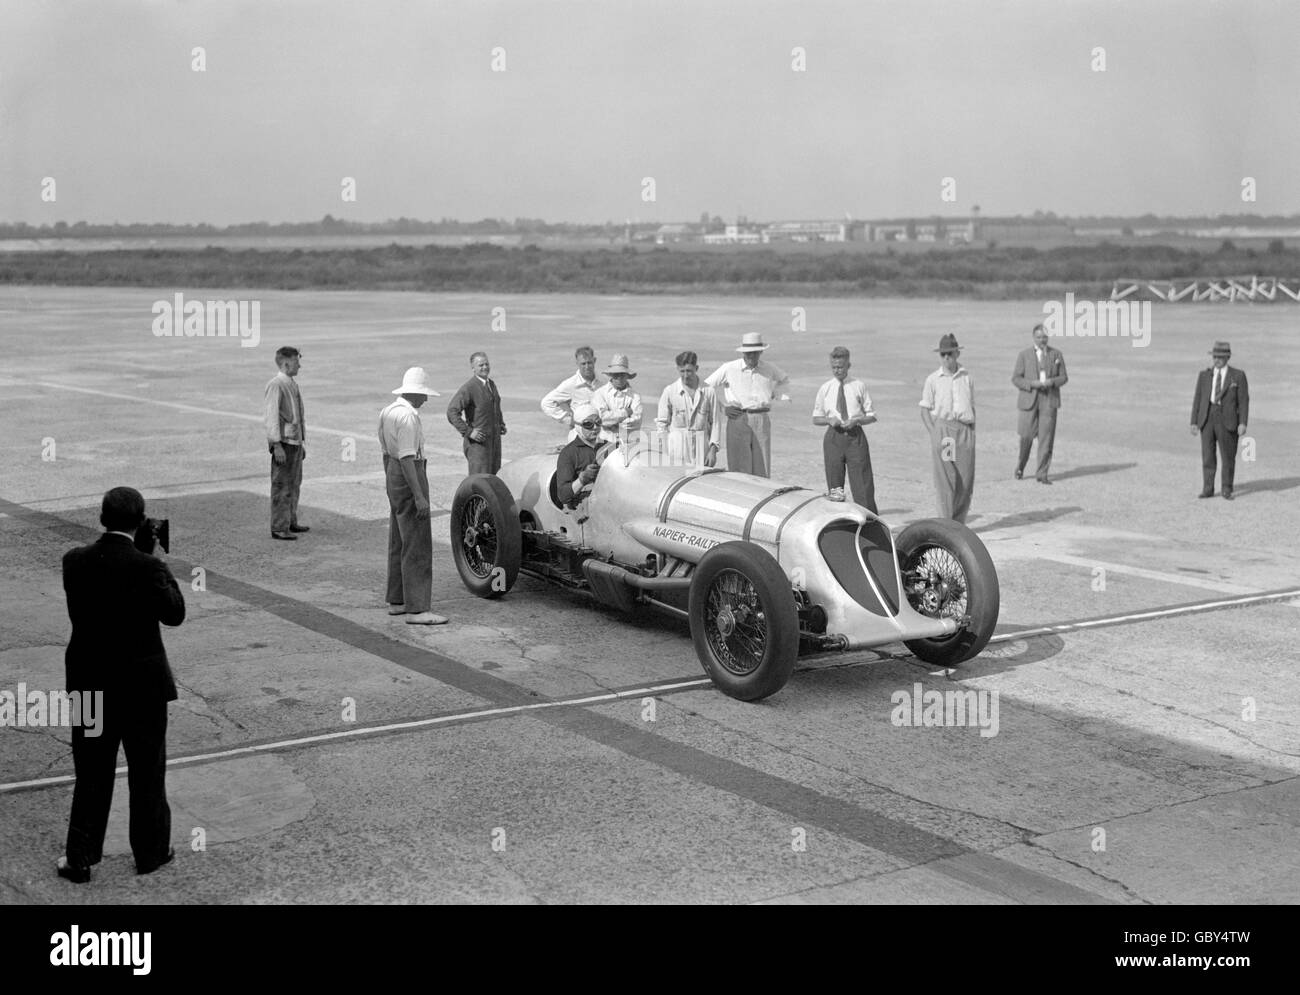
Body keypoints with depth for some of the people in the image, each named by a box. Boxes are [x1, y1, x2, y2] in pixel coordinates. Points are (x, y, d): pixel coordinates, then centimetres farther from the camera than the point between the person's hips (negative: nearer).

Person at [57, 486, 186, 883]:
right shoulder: (147, 567, -20)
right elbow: (175, 613, -9)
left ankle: (80, 858, 17)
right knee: (147, 771, 14)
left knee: (91, 772, 14)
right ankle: (151, 851, 26)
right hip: (142, 685, -3)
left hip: (90, 683, 3)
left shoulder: (74, 561, -7)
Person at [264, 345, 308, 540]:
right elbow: (271, 416, -17)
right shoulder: (276, 385, -14)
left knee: (294, 484, 15)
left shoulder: (293, 384, 13)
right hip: (283, 443, -9)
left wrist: (303, 442, 19)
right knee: (281, 486, -5)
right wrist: (277, 445, -20)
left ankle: (290, 522, 25)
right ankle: (279, 528, -2)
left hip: (295, 442, 9)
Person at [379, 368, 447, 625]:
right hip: (409, 476, -11)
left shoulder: (387, 412, 11)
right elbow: (406, 458, -23)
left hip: (393, 476, 11)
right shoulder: (407, 416, -19)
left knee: (398, 543, 17)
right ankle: (416, 609, -9)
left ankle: (396, 601, 24)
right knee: (417, 546, -8)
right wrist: (419, 496, -24)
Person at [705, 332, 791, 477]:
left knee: (762, 468, 1)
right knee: (738, 467, -4)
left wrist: (774, 393, 14)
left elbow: (784, 380, 29)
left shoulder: (769, 369, 8)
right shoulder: (729, 369, 0)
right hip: (738, 420, -2)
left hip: (762, 420, 2)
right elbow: (706, 386, 6)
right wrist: (723, 406, 2)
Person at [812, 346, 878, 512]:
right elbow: (816, 418, 11)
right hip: (833, 437, 2)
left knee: (862, 482, -5)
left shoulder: (859, 386, 3)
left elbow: (871, 416, 7)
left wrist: (856, 421, -12)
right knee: (834, 483, 4)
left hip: (855, 437, -1)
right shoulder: (825, 388, 7)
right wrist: (829, 420, -9)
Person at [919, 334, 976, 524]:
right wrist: (934, 434, -6)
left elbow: (972, 407, 18)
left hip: (965, 431, 3)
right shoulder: (933, 380, 5)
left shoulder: (966, 378, 12)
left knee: (966, 481, 0)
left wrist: (972, 433, 7)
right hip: (942, 427, -3)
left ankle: (959, 523, 11)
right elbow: (925, 410, 6)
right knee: (945, 479, -8)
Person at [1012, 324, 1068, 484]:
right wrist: (1032, 384, -15)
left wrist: (1051, 382, -12)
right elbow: (1015, 378, 1)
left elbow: (1064, 377, 10)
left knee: (1046, 437, -5)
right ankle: (1020, 466, 25)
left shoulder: (1056, 354, 9)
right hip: (1029, 400, -1)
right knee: (1027, 436, 0)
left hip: (1049, 400, 1)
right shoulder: (1024, 355, 5)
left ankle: (1042, 474, -2)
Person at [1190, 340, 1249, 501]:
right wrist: (1194, 422, 1)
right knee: (1207, 455, 1)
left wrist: (1243, 423, -11)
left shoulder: (1238, 376, 1)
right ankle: (1207, 489, 6)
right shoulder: (1204, 375, 9)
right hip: (1207, 419, 2)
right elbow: (1197, 399, 8)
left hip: (1227, 420, -2)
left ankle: (1227, 490, 11)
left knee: (1228, 456, 2)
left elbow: (1244, 400, -2)